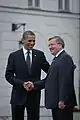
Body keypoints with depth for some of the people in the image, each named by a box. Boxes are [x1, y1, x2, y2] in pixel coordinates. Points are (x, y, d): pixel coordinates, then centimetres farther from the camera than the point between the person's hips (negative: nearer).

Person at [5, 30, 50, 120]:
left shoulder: (39, 54, 5)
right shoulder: (14, 56, 1)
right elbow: (8, 75, -3)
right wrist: (22, 83, -15)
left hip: (34, 95, 1)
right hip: (18, 95, -1)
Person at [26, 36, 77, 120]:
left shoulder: (65, 58, -11)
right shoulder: (57, 59, 19)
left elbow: (65, 81, -20)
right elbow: (49, 80, 17)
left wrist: (62, 100, -23)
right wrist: (34, 85, 5)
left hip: (63, 103, -10)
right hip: (56, 103, 10)